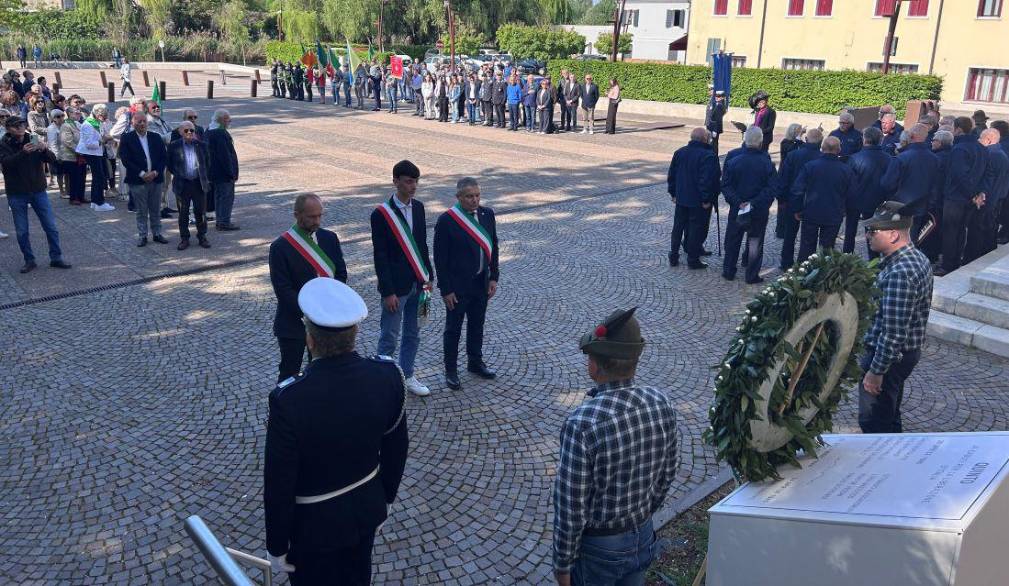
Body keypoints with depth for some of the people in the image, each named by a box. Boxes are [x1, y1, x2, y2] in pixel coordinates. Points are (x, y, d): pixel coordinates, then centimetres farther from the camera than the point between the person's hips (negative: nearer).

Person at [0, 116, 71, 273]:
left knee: (51, 227, 3)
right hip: (17, 194, -2)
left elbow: (52, 160, -5)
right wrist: (23, 152, -37)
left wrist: (44, 149, -27)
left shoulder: (33, 141, 3)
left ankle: (56, 258, 13)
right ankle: (29, 261, 16)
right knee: (22, 231, 4)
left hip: (38, 191, 2)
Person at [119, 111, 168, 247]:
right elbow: (125, 159, -9)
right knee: (141, 211, 4)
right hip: (137, 180, -3)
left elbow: (164, 157, 5)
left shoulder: (156, 137, 8)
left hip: (155, 178, 3)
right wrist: (142, 174, -15)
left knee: (155, 210, 10)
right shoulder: (126, 138, -2)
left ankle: (157, 234, 20)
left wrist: (155, 172, -9)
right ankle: (142, 236, 12)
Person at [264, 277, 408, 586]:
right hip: (368, 508, 4)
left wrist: (276, 547, -5)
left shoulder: (289, 400, -32)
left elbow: (278, 486, -21)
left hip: (314, 525, -4)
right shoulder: (387, 374, -19)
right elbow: (396, 448, -4)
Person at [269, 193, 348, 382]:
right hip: (293, 323, -4)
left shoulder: (330, 238, 2)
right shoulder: (280, 247, -13)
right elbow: (283, 289, -15)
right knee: (289, 374, 9)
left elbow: (341, 274, 3)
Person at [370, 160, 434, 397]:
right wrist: (388, 292, -15)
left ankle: (407, 376, 29)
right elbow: (380, 256, -13)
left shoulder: (418, 207, 5)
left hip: (417, 283, 6)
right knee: (389, 337, 5)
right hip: (396, 287, -6)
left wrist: (429, 275, 12)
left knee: (413, 333, 15)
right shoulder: (381, 214, -14)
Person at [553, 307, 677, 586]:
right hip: (643, 538, 5)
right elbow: (668, 475, 2)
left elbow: (570, 504, -23)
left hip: (596, 547, -5)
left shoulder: (583, 422, -31)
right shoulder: (662, 403, -12)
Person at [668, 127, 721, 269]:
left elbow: (671, 175, 8)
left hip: (681, 199, 6)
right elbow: (708, 180, -22)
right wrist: (707, 199, -15)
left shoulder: (679, 152, 3)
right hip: (699, 201, -5)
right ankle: (693, 259, 10)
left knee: (678, 227, 16)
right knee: (696, 229, 4)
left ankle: (673, 256, 21)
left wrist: (673, 193, 15)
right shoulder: (709, 156, -17)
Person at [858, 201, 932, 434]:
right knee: (890, 414, 25)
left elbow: (893, 332, -29)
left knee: (873, 423, 5)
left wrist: (876, 371, -23)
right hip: (909, 350, 10)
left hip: (889, 355, -10)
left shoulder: (899, 274, -29)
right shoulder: (918, 258, 3)